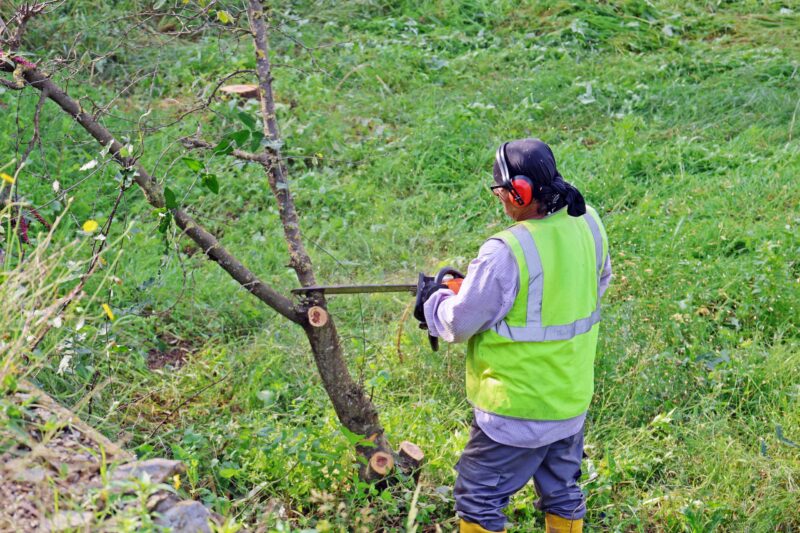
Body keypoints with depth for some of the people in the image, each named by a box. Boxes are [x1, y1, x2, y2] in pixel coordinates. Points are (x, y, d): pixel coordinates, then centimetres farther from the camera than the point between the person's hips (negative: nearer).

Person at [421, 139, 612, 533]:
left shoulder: (507, 253, -27)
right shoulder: (589, 224, -6)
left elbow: (460, 323, -16)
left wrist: (434, 301, 4)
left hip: (517, 410, -7)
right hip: (572, 400, 7)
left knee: (479, 501, 9)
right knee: (562, 493, 23)